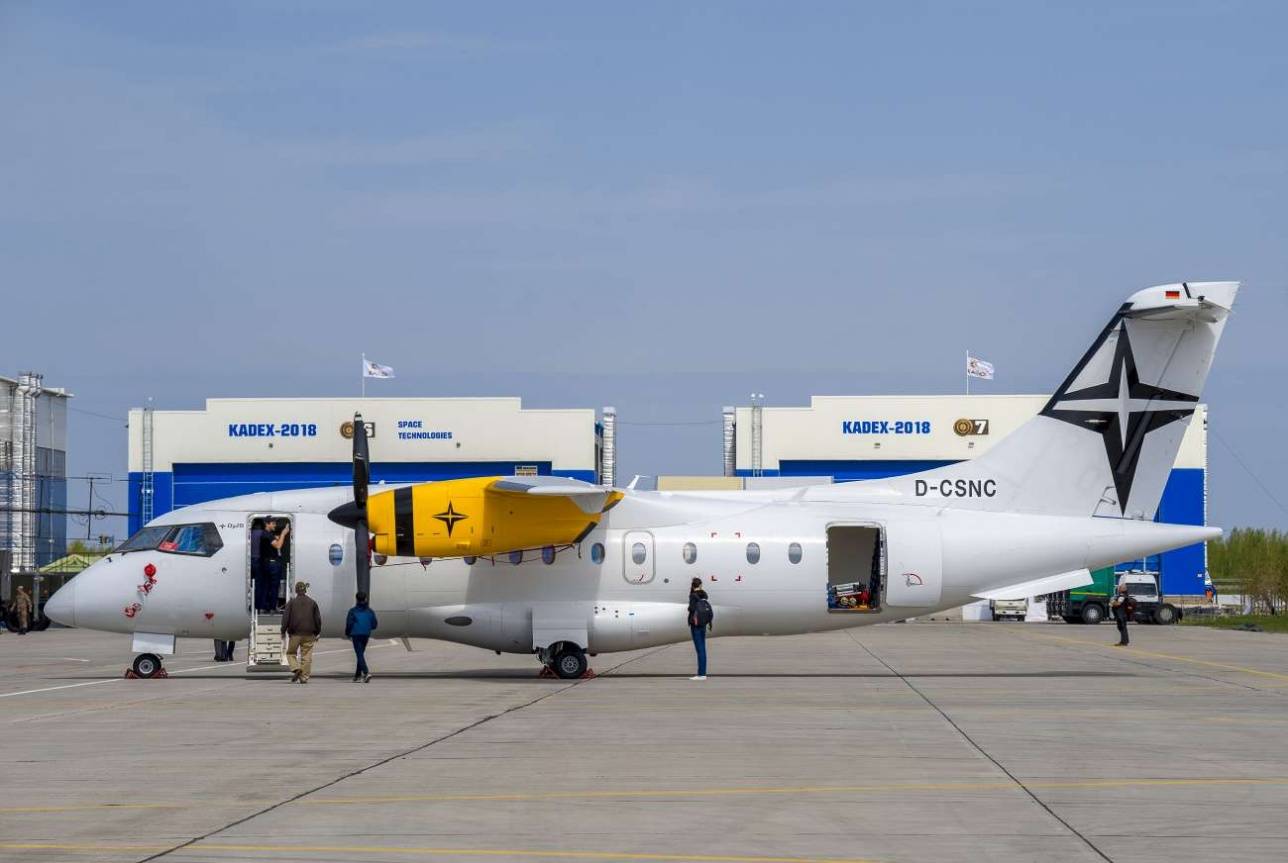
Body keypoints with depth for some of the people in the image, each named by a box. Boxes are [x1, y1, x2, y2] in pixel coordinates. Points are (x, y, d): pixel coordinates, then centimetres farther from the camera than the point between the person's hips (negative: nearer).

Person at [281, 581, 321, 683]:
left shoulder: (291, 603, -3)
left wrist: (283, 631, 5)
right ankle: (304, 677, 1)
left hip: (295, 633, -2)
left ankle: (296, 668, -12)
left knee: (291, 652, 12)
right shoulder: (312, 603, 4)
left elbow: (286, 618, -4)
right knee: (306, 656, 4)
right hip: (309, 634, 2)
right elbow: (318, 619, 6)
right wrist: (317, 633, 14)